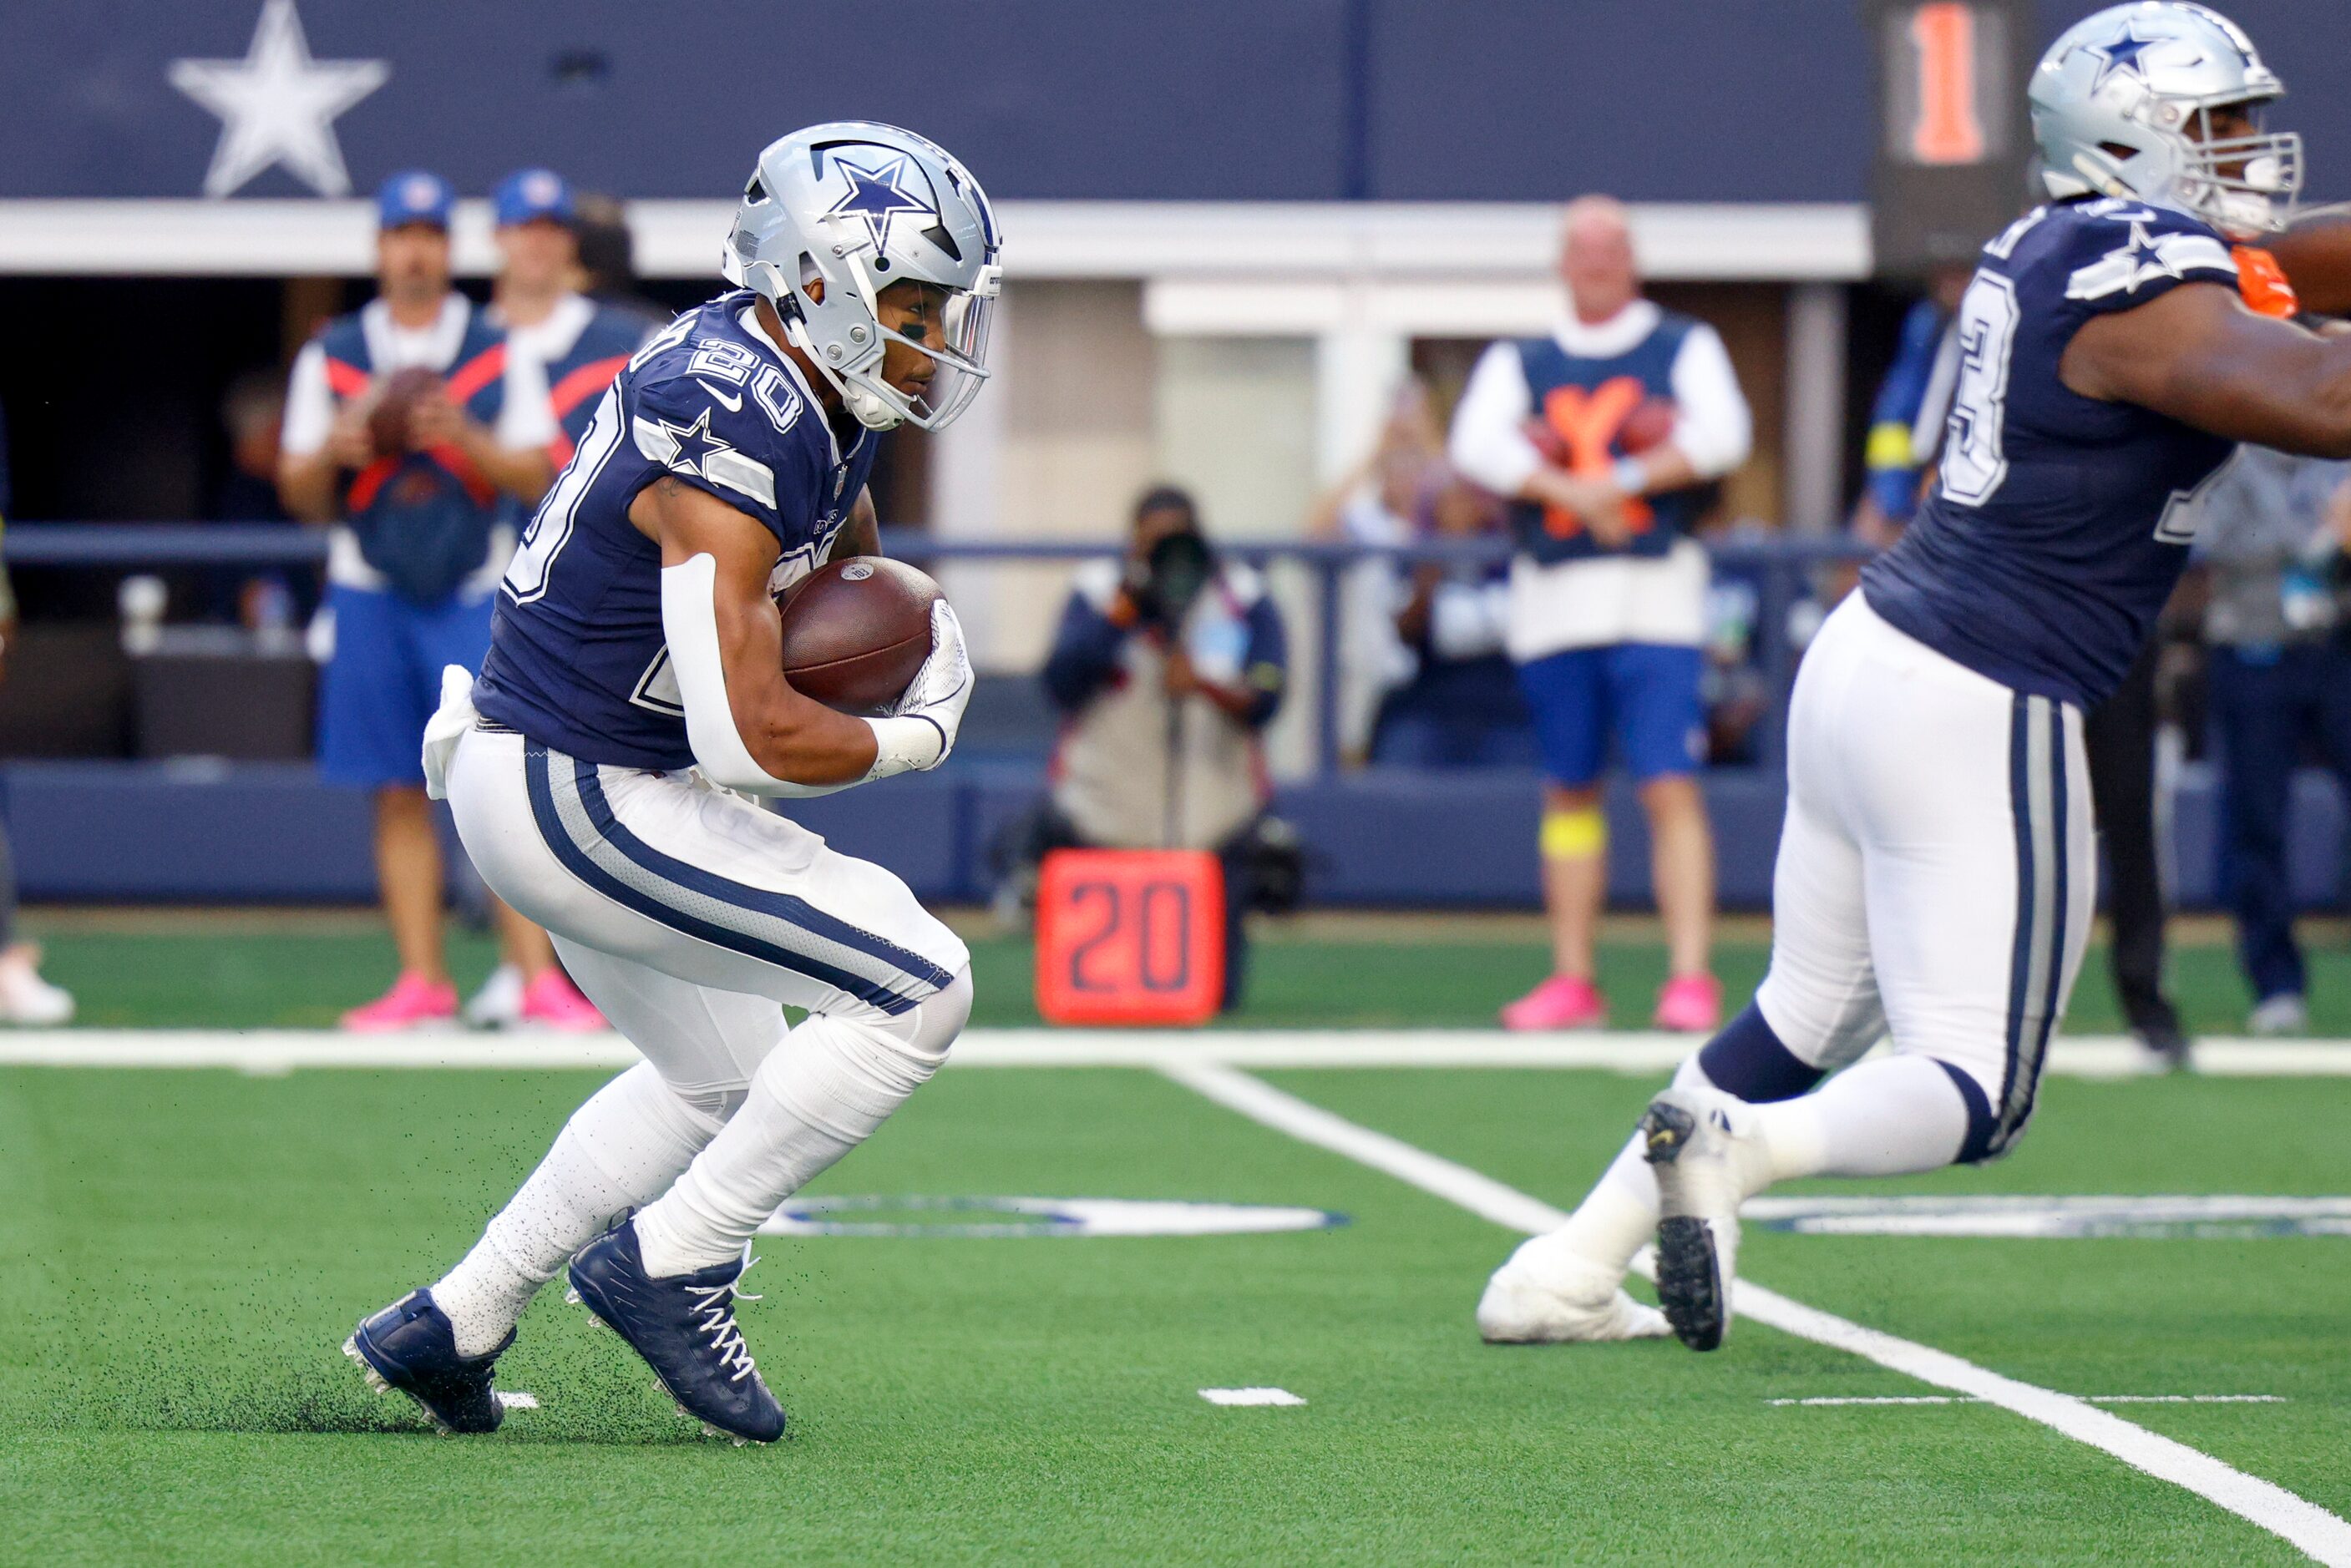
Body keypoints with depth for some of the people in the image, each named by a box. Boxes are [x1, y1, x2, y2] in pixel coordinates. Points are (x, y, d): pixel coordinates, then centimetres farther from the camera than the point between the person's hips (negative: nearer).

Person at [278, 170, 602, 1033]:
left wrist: (466, 438, -17)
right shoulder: (330, 357, 9)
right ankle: (422, 984, 6)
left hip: (474, 595, -2)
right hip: (371, 595, 2)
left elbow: (538, 476, -1)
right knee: (399, 793, 2)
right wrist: (332, 450, -13)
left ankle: (539, 981, -12)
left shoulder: (501, 354, 5)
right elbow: (301, 496, 8)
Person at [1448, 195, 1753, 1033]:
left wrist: (1626, 479, -14)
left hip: (1656, 593, -3)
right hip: (1551, 599, 3)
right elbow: (1478, 444, -4)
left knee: (1670, 786, -12)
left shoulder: (1684, 347, 10)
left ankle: (1690, 974, -16)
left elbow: (1722, 435, -6)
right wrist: (1578, 496, -15)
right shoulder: (1518, 362, 14)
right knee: (1570, 791, 7)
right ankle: (1573, 980, 12)